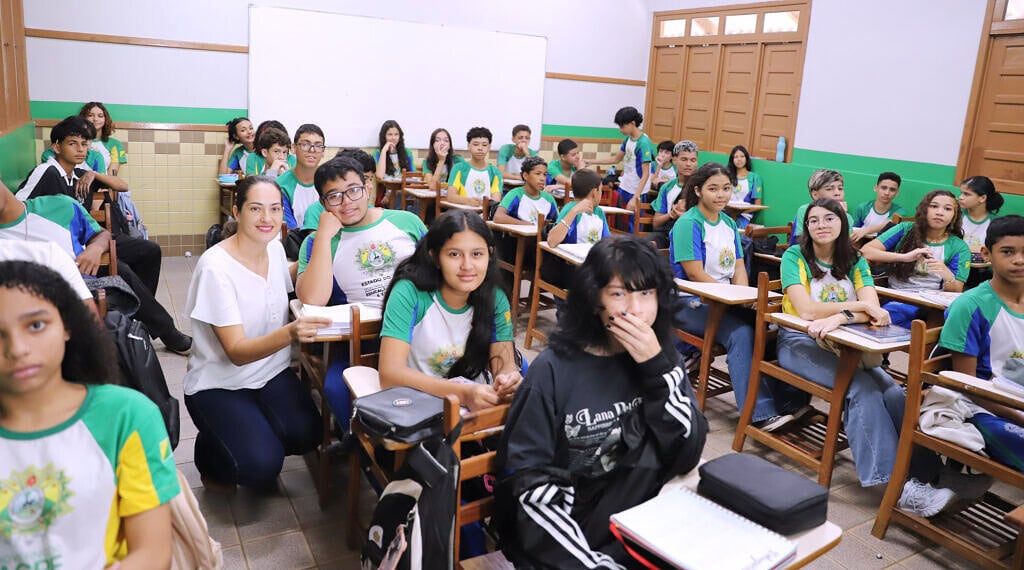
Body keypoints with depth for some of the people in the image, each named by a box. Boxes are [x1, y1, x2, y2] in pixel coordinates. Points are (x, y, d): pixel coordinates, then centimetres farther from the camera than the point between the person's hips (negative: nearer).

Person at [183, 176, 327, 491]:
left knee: (306, 434, -20)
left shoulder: (275, 247, -1)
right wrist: (290, 333, -42)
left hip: (272, 373, 5)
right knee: (261, 466, -22)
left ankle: (253, 436, 13)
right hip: (219, 385, -5)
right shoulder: (215, 267, -20)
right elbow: (237, 352, -25)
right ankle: (211, 450, 11)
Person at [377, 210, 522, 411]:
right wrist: (463, 393, -35)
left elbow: (505, 364, -6)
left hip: (478, 402, 4)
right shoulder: (409, 294, -18)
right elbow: (390, 374, -24)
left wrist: (510, 378, -31)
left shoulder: (495, 299, -4)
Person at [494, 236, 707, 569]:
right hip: (560, 531, -4)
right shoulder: (555, 368, -11)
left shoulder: (662, 359, 1)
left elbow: (688, 456, -7)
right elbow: (525, 476, -12)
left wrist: (656, 367, -18)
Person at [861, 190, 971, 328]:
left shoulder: (959, 248, 10)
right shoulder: (905, 229, 8)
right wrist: (904, 257, -16)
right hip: (893, 296, 1)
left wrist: (948, 276, -21)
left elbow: (955, 292, 3)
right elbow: (865, 251, -4)